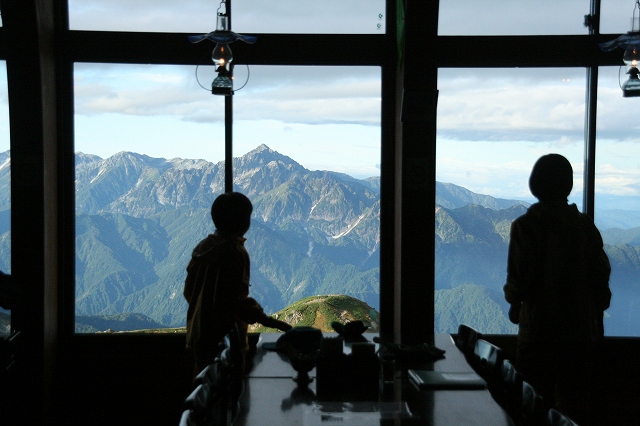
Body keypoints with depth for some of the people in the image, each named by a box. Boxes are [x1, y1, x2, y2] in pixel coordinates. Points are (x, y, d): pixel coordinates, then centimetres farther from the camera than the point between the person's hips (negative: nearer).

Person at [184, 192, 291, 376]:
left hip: (199, 335, 8)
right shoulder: (235, 253, -19)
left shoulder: (203, 247, 5)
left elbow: (189, 290, 12)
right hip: (224, 338, -8)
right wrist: (267, 321, -23)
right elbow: (238, 299, -25)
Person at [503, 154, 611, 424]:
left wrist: (514, 303, 8)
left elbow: (518, 278, -13)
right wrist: (596, 316, 15)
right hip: (581, 331, 3)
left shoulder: (525, 225, -10)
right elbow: (601, 277, 2)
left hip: (537, 331, -3)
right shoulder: (585, 226, 0)